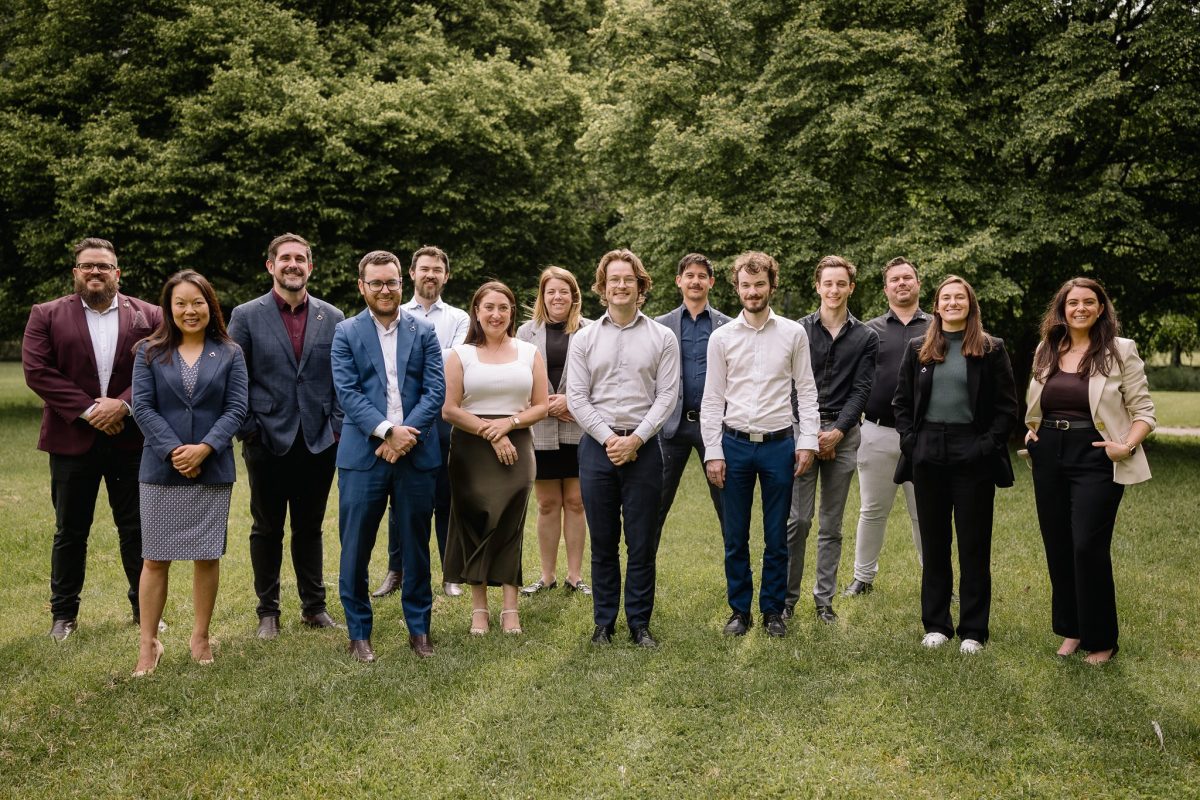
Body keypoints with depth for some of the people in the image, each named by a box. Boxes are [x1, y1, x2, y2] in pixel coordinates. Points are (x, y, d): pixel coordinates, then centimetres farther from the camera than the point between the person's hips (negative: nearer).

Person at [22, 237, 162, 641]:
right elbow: (37, 371, -6)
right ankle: (63, 613, 23)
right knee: (69, 531, 10)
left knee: (136, 529, 7)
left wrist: (123, 404, -16)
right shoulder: (46, 316, 4)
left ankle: (145, 608, 18)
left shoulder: (148, 316, 4)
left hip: (131, 438, 0)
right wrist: (87, 411, -14)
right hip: (72, 439, 0)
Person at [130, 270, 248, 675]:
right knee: (155, 559, 3)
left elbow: (237, 408, -2)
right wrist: (173, 451, -14)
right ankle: (148, 642, 13)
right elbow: (142, 407, -3)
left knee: (207, 557, 6)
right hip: (161, 469, 0)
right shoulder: (149, 351, 5)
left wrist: (204, 448, -15)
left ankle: (201, 636, 20)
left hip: (213, 470, 0)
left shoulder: (229, 353, 5)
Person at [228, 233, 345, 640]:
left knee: (310, 527, 12)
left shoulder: (332, 318, 5)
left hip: (319, 442, 2)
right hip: (268, 442, -1)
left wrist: (338, 426, -1)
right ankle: (268, 611, 22)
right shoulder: (246, 316, -1)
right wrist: (246, 429, -6)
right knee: (267, 529, 10)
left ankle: (314, 606, 24)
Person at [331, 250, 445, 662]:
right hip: (363, 454, -1)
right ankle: (359, 632, 18)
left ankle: (419, 628, 23)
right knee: (356, 548, 4)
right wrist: (387, 431, -17)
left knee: (416, 546, 10)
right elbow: (347, 392, -6)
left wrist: (406, 434, -14)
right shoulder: (346, 332, 4)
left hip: (416, 454, 1)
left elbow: (436, 391, 0)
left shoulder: (424, 331, 7)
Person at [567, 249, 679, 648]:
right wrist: (608, 438, -9)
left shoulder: (661, 338, 5)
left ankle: (640, 623, 15)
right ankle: (604, 622, 18)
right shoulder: (584, 338, 7)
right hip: (597, 446, 1)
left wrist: (636, 439, -11)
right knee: (603, 544, 8)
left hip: (643, 447, -1)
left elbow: (666, 395, -1)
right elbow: (576, 397, 2)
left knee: (642, 544, 3)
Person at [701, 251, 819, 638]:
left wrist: (807, 441, -4)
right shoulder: (721, 337, 3)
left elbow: (806, 391, 4)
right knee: (735, 537, 8)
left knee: (777, 537, 8)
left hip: (779, 445, 0)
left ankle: (773, 610, 23)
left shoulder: (794, 333, 2)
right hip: (735, 445, 1)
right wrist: (712, 452, -2)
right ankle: (739, 609, 22)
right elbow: (712, 399, 3)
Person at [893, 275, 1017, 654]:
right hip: (928, 457, 3)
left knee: (974, 546, 4)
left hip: (973, 456, -2)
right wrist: (910, 440, -1)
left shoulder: (991, 349, 1)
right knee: (933, 544, 10)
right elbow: (901, 402, 11)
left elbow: (1007, 406, 0)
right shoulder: (918, 349, 8)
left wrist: (988, 444, -10)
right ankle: (936, 624, 20)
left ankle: (973, 630, 15)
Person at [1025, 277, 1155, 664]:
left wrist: (1127, 445, -18)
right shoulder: (1046, 350, 9)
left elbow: (1143, 410, -3)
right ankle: (1071, 629, 24)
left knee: (1088, 547, -7)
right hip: (1049, 457, 5)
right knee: (1058, 546, 9)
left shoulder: (1120, 350, -4)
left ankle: (1100, 639, 9)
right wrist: (1033, 431, 8)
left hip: (1095, 459, -5)